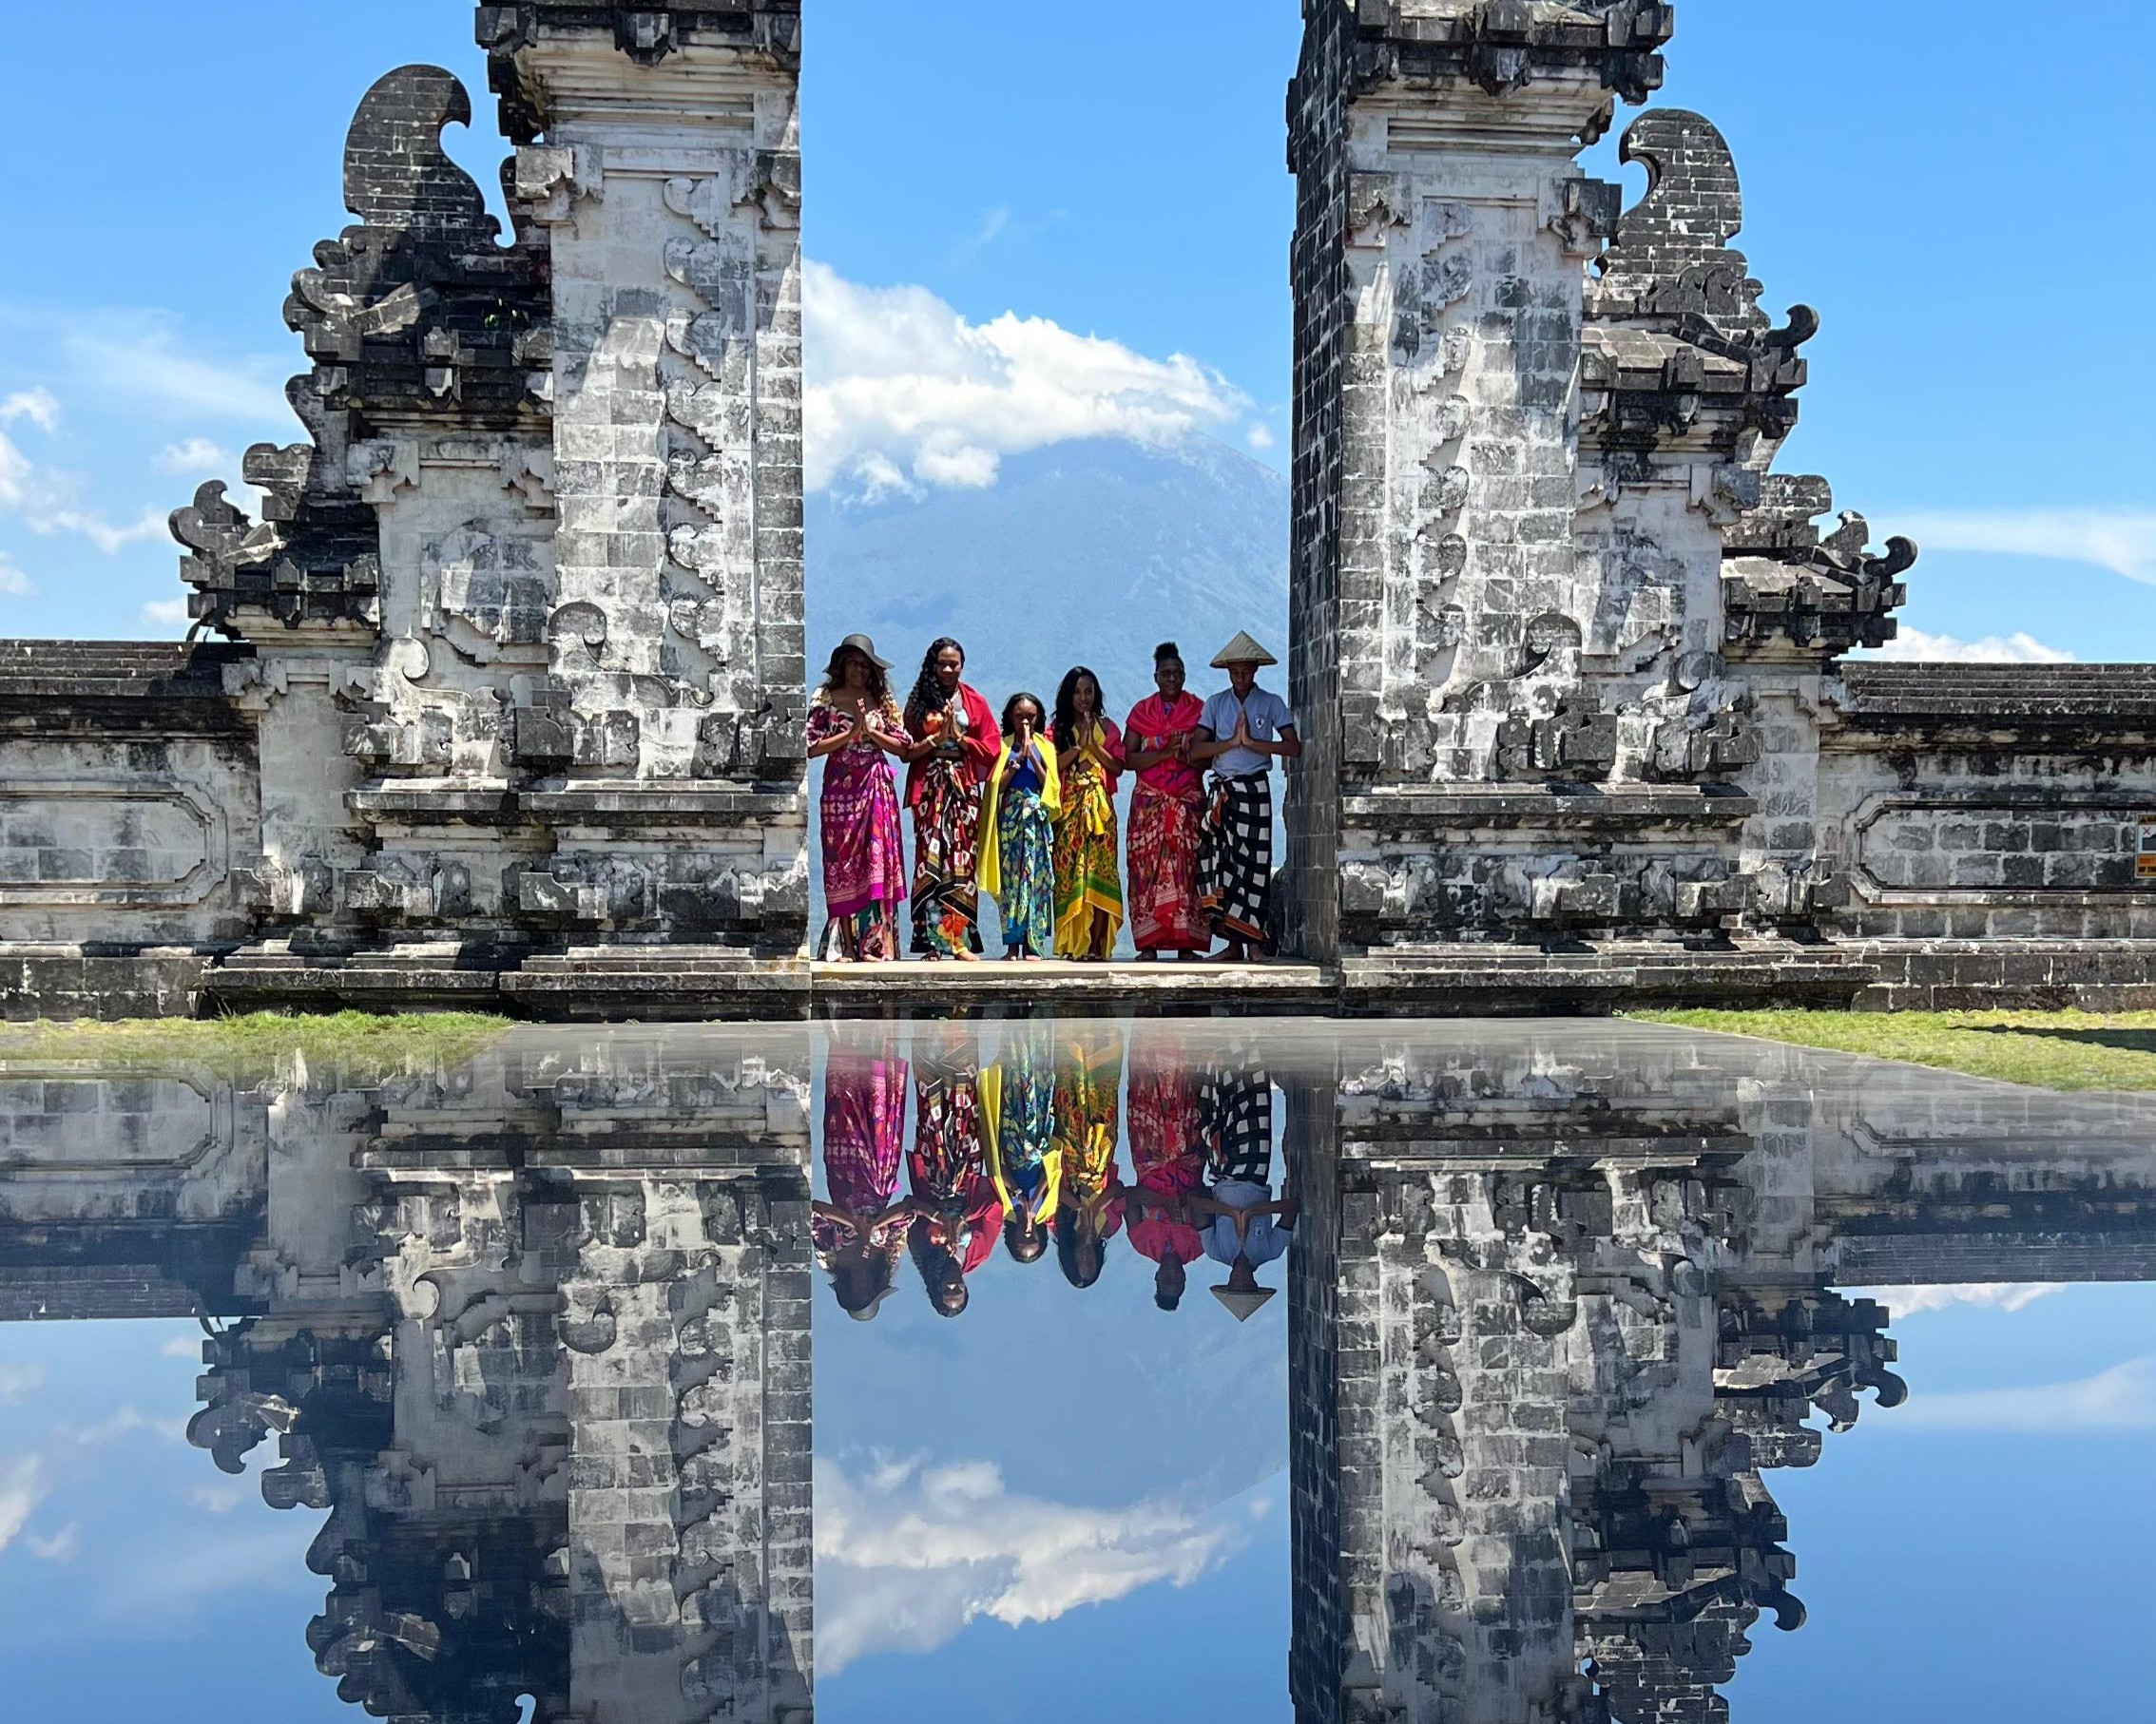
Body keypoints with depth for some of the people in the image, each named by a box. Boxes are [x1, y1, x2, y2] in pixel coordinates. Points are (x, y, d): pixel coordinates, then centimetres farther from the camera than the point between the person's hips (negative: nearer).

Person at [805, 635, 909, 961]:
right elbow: (811, 747, -4)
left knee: (878, 861, -5)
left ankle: (877, 945, -5)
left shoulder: (881, 701, 11)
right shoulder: (825, 699, 5)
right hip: (841, 788, -2)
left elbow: (902, 746, 6)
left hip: (877, 788, 2)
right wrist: (850, 733, -9)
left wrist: (870, 731, -6)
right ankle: (845, 945, -2)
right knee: (842, 862, -4)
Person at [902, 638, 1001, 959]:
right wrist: (937, 738, -10)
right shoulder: (919, 701, 8)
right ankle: (932, 940, -10)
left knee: (963, 860, -3)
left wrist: (958, 736, -6)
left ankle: (961, 939, -1)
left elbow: (991, 748, 5)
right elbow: (907, 750, 2)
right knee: (930, 857, -9)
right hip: (930, 787, -1)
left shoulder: (975, 701, 10)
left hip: (964, 787, 1)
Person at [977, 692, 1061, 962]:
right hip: (1010, 816, -1)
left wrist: (1032, 757, -7)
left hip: (1037, 818, 1)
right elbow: (997, 785, -1)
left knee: (1036, 878, -4)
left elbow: (1050, 785, 2)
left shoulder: (1045, 747, 10)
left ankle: (1032, 945, -3)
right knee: (1010, 877, -4)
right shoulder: (1004, 746, 8)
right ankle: (1013, 945, -4)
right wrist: (1018, 758, -8)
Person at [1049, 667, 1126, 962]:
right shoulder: (1057, 729, 12)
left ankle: (1097, 945, -10)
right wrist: (1078, 744, -7)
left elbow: (1117, 767, 3)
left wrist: (1093, 745, -6)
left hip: (1100, 806, 0)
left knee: (1099, 871, -9)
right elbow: (1052, 767, -2)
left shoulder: (1107, 727, 14)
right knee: (1069, 872, -7)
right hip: (1068, 806, 0)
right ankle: (1073, 943, -6)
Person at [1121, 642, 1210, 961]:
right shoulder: (1141, 711, 10)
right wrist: (1164, 754, -12)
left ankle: (1186, 943, -8)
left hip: (1189, 800, 0)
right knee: (1147, 867, -8)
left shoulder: (1199, 709, 10)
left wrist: (1187, 755, -15)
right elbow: (1128, 757, 1)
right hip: (1149, 801, 0)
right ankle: (1149, 944, -8)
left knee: (1186, 867, -7)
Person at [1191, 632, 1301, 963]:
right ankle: (1233, 944, 1)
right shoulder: (1216, 703, 11)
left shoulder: (1271, 703, 5)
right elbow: (1195, 752, 0)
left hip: (1255, 790, -2)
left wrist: (1251, 741, -12)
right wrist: (1231, 742, -10)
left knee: (1252, 861, -6)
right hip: (1222, 791, 2)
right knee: (1219, 859, -3)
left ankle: (1253, 940, -5)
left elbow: (1294, 748, -6)